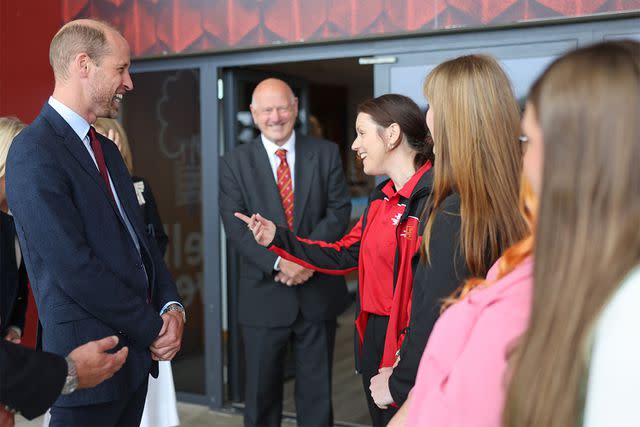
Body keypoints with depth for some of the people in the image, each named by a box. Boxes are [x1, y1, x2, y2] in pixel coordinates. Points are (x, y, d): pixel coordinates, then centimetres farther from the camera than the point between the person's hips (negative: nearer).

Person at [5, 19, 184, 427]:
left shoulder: (107, 149, 13)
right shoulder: (34, 152, -15)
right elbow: (74, 268, -21)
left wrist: (171, 307, -2)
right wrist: (153, 329, -13)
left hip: (137, 354, 8)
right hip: (90, 360, -8)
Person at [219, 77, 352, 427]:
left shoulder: (326, 154, 4)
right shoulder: (234, 163, 1)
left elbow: (339, 211, -3)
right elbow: (237, 227, -7)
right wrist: (279, 262, -21)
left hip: (318, 292, 1)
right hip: (263, 295, 0)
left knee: (317, 392, 12)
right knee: (261, 393, 11)